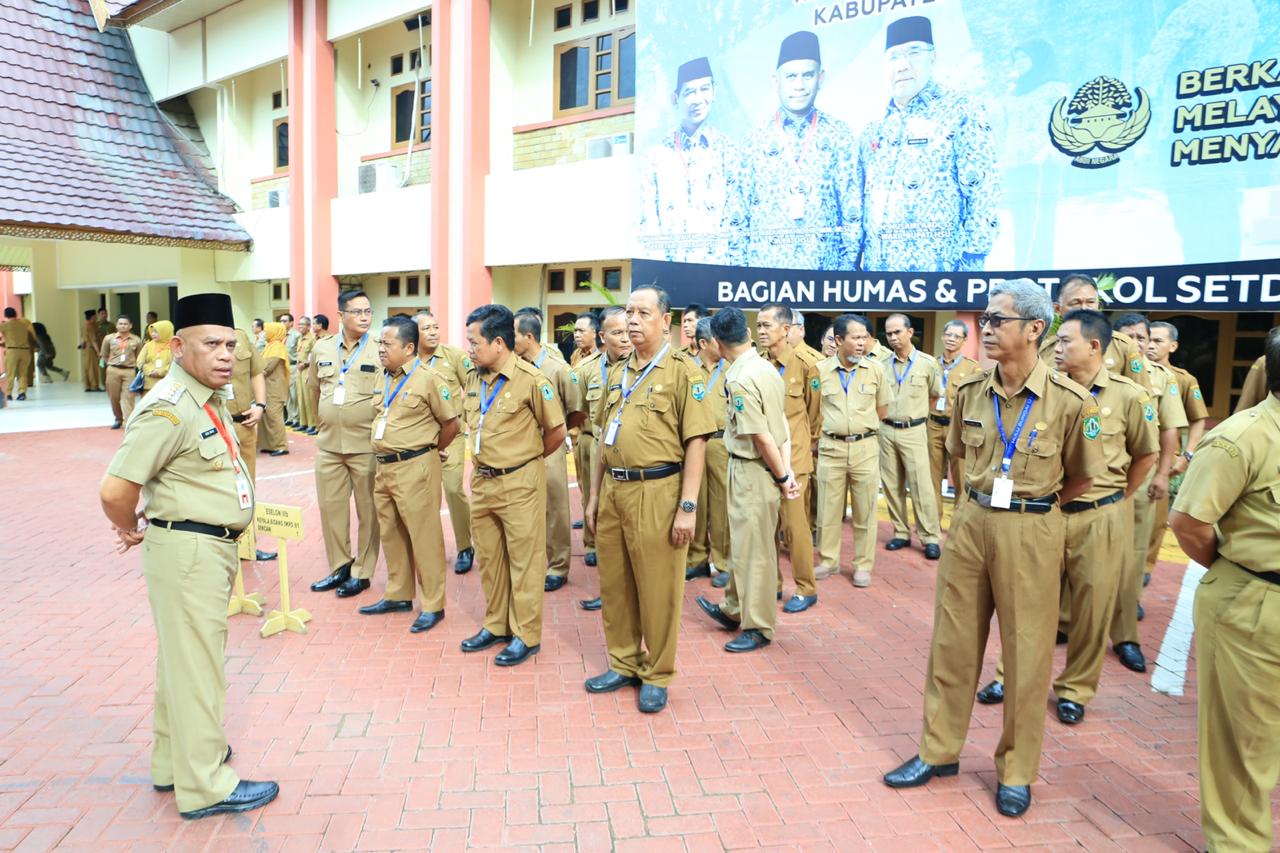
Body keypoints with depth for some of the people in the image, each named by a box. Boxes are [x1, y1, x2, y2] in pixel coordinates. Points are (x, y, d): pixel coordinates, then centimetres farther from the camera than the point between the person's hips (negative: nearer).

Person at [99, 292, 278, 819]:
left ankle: (175, 761, 39)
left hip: (213, 547, 10)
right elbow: (114, 491, -24)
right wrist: (133, 531, -6)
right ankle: (205, 786, 16)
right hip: (188, 551, -10)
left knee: (183, 656, 21)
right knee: (196, 664, 2)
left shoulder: (210, 399, 9)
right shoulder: (169, 408, -21)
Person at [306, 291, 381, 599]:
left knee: (368, 511, 5)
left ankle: (362, 572, 18)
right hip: (329, 444, 5)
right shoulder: (322, 348, 6)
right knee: (330, 507, 12)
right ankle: (339, 567, 27)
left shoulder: (380, 351, -8)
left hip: (366, 446, -4)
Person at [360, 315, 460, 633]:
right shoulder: (384, 377, 10)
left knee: (424, 535, -1)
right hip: (384, 467, 8)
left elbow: (451, 424, -7)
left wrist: (427, 451, 4)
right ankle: (398, 595, 31)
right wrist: (387, 454, 15)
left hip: (415, 467, -8)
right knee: (391, 534, 16)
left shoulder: (428, 378, -11)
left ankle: (433, 605, 9)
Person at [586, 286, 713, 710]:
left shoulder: (683, 371, -6)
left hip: (656, 492, -7)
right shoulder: (617, 373, 14)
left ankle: (656, 675, 21)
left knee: (658, 590, 4)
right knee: (614, 584, 15)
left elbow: (696, 441, -11)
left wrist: (688, 507, -15)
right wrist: (594, 496, 16)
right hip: (613, 490, 7)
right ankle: (624, 664, 32)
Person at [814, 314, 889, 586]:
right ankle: (828, 560, 22)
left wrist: (859, 425, 9)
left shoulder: (875, 369, 0)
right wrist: (833, 427, 4)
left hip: (865, 447, 0)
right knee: (828, 509, 8)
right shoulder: (820, 370, -2)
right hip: (830, 447, 0)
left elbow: (882, 410, 10)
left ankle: (863, 565, 18)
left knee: (865, 510, 6)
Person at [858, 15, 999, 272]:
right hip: (876, 270, 5)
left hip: (938, 270, -5)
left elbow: (983, 197, -8)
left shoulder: (962, 113, -1)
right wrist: (855, 264, 10)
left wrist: (969, 268, -14)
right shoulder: (873, 131, 15)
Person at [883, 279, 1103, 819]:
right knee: (953, 642, 12)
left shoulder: (1070, 401, -12)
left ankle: (1016, 771, 26)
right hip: (970, 524, 4)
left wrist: (1029, 505, 8)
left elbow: (1081, 479, 1)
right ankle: (939, 751, 28)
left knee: (1026, 653, 8)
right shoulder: (970, 393, 0)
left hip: (1031, 534, -4)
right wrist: (981, 499, 14)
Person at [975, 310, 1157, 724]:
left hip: (1099, 520, -2)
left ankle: (1075, 689, 26)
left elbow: (1145, 454, 6)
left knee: (1091, 608, 9)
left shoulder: (1129, 396, -7)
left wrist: (1115, 500, 7)